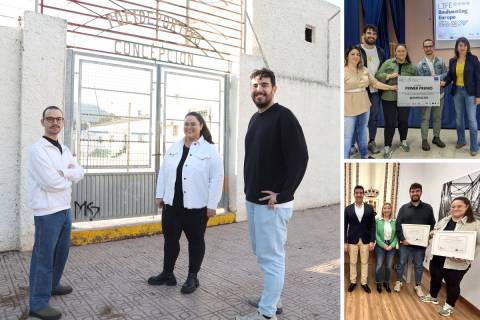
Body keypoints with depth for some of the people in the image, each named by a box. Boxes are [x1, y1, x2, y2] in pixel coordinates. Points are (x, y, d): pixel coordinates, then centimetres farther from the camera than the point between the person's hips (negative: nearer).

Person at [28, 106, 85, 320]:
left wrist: (62, 172, -13)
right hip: (47, 212, -8)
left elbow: (80, 173, 5)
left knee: (61, 252, 20)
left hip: (65, 209, 8)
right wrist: (69, 178, -2)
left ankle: (53, 285, 40)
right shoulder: (38, 149, -13)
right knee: (43, 257, 1)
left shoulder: (64, 149, 13)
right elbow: (51, 182, -20)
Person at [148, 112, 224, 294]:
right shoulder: (174, 148, 9)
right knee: (170, 239, 13)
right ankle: (167, 274, 30)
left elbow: (216, 178, -11)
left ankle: (192, 278, 24)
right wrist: (160, 195, 10)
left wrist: (212, 205, -13)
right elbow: (163, 172, 13)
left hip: (196, 206, -5)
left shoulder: (210, 150, -8)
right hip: (172, 204, 5)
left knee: (195, 241, 10)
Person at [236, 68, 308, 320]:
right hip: (252, 200, 9)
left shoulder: (283, 117, -12)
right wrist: (249, 189, 13)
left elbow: (299, 158, -18)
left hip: (273, 203, -9)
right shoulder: (255, 118, 14)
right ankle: (272, 299, 35)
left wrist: (282, 193, -18)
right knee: (262, 253, 19)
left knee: (271, 257, 1)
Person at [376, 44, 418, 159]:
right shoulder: (388, 63, 2)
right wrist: (390, 76, -20)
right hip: (389, 98, -2)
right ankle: (387, 147, 7)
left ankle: (403, 141, 34)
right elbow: (378, 75, -5)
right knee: (390, 123, -2)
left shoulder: (411, 66, 8)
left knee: (403, 121, 12)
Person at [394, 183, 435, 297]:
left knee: (419, 265, 12)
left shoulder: (428, 208, 2)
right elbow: (398, 225, -4)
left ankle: (418, 286, 28)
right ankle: (399, 282, 27)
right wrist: (402, 239, -12)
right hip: (405, 243, 0)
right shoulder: (404, 208, -1)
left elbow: (432, 225, 4)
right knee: (401, 263, 11)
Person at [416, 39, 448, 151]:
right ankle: (424, 139, 9)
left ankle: (436, 137, 24)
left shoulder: (440, 60, 4)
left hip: (439, 93, 3)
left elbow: (446, 74, 0)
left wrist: (437, 77, -17)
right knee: (425, 118, 2)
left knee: (438, 117, 12)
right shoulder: (420, 63, -4)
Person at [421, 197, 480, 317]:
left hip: (456, 262, -5)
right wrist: (433, 233, -4)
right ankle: (433, 296, 41)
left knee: (452, 284, 10)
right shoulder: (444, 221, 7)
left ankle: (449, 305, 30)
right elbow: (433, 233, 20)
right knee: (435, 278, 19)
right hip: (437, 258, 5)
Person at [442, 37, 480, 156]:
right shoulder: (452, 61, 5)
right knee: (458, 118, 13)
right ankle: (461, 141, 29)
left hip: (470, 92, -4)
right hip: (457, 92, 4)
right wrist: (444, 82, -15)